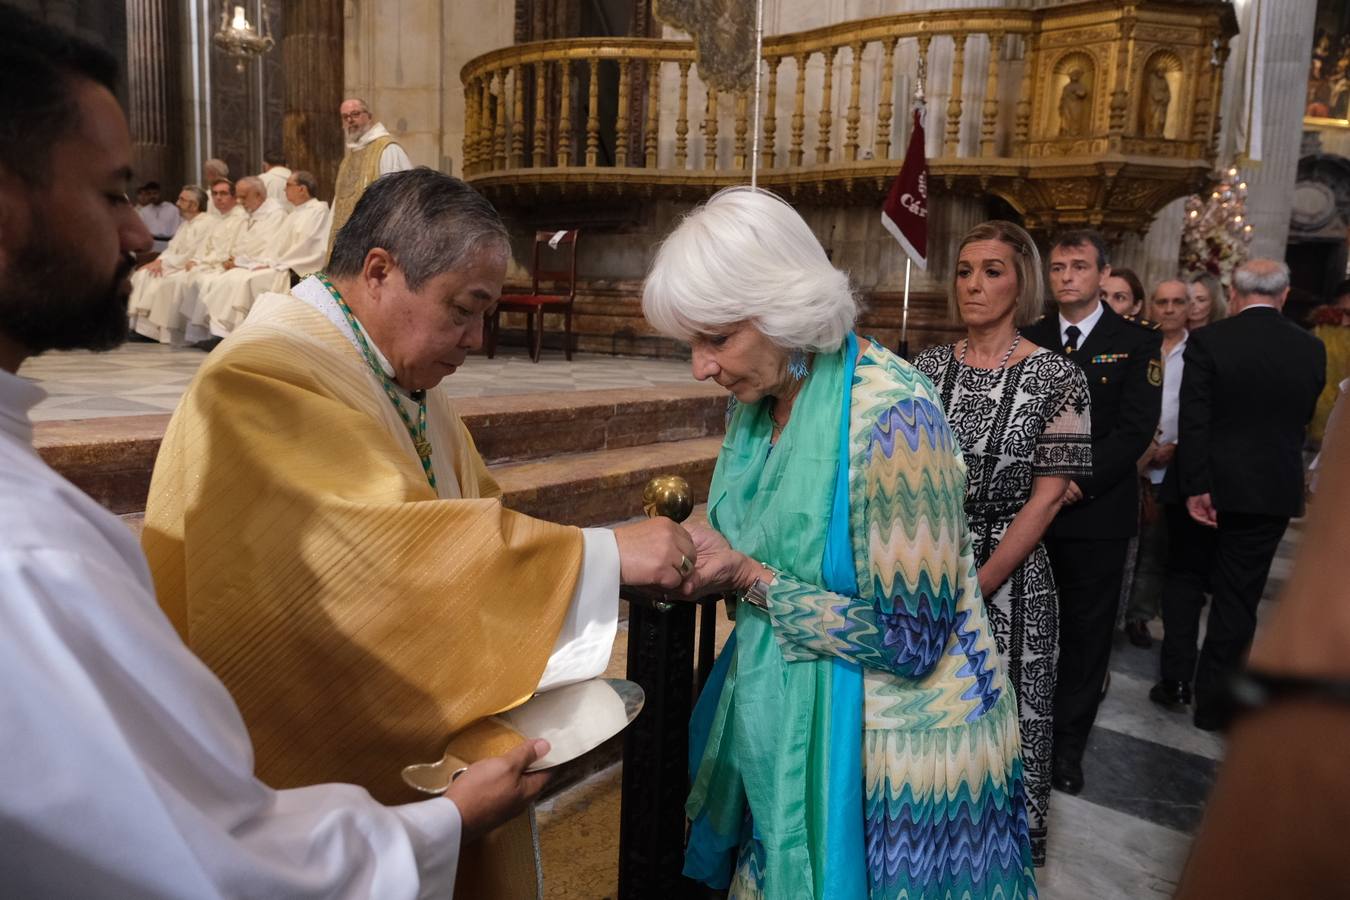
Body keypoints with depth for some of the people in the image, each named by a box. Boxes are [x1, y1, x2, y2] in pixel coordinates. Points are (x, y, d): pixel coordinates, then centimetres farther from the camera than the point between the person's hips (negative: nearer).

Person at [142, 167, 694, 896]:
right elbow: (387, 550, -34)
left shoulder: (402, 378, 7)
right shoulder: (260, 383, -23)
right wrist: (601, 555, -28)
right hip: (324, 764, -8)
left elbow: (464, 527, 11)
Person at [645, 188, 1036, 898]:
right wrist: (702, 560, -9)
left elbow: (912, 640, -23)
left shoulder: (891, 413, -26)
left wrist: (750, 580, -22)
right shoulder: (760, 400, -3)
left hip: (885, 744, -6)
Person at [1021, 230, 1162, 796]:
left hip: (1096, 512, -2)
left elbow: (1136, 429, -8)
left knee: (1086, 636, 8)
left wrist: (1079, 483, -17)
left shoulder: (1136, 342, 0)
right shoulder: (1029, 341, 8)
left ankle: (1068, 748, 22)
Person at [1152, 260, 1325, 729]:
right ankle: (1213, 702, 15)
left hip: (1210, 485, -1)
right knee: (1238, 596, 8)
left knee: (1184, 577, 17)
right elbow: (1303, 421, 9)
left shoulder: (1206, 341, -11)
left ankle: (1176, 681, 15)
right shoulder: (1312, 348, -1)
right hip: (1273, 490, 2)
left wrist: (1195, 487, -14)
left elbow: (1193, 422, -16)